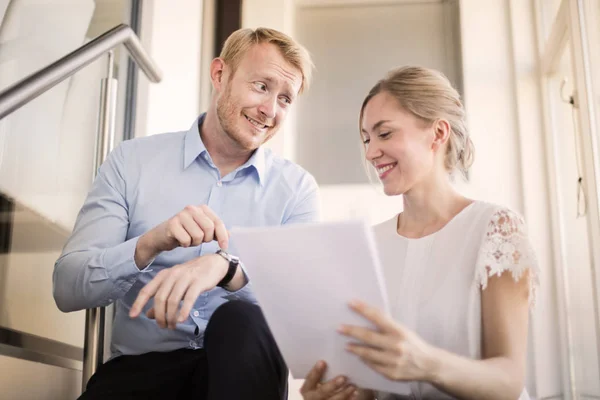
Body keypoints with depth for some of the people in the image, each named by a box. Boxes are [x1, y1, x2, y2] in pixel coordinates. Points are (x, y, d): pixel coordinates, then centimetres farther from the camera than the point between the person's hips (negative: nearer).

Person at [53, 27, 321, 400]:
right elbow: (68, 289, -6)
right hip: (143, 366, 0)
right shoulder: (132, 161, 0)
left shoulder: (298, 187, 2)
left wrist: (226, 266, -31)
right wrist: (150, 244, -25)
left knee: (241, 321, -31)